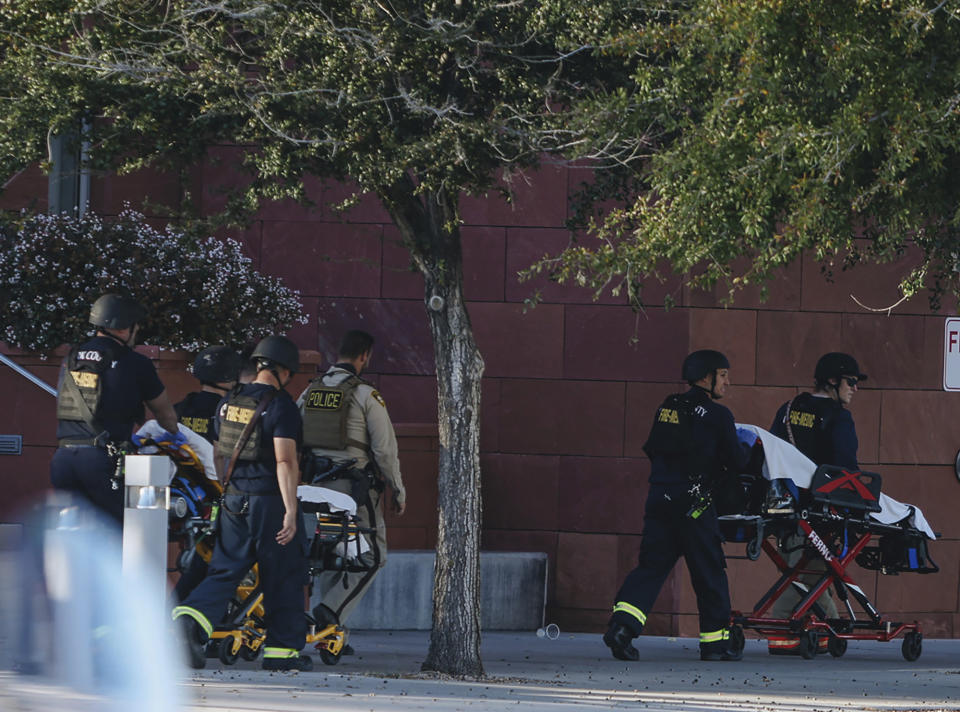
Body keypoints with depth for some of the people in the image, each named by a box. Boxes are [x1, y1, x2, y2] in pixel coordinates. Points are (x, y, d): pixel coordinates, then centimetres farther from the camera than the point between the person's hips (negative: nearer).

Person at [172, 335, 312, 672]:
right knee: (282, 578, 6)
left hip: (233, 501, 6)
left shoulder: (228, 402, 10)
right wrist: (291, 511, -21)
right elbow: (285, 461, -19)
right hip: (269, 500, -6)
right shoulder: (281, 405, -11)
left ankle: (191, 618, -17)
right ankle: (282, 650, 11)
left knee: (225, 570, 6)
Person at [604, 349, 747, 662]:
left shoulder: (667, 408, 12)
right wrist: (747, 452, 20)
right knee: (709, 570, 6)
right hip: (693, 503, -5)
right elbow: (736, 461, -2)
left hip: (659, 496, 5)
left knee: (651, 566, 6)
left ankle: (622, 624, -13)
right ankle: (715, 641, 12)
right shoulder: (717, 416, -5)